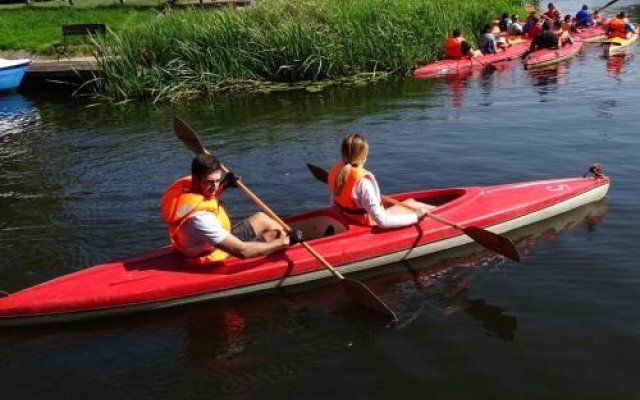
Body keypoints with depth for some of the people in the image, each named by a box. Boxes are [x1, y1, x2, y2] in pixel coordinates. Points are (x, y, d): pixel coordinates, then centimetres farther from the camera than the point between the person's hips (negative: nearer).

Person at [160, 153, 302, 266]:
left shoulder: (186, 185, -13)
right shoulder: (199, 217, -40)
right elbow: (241, 251, -38)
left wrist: (223, 185, -1)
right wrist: (286, 241, -29)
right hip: (218, 259, -9)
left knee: (261, 218, 18)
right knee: (274, 234, 0)